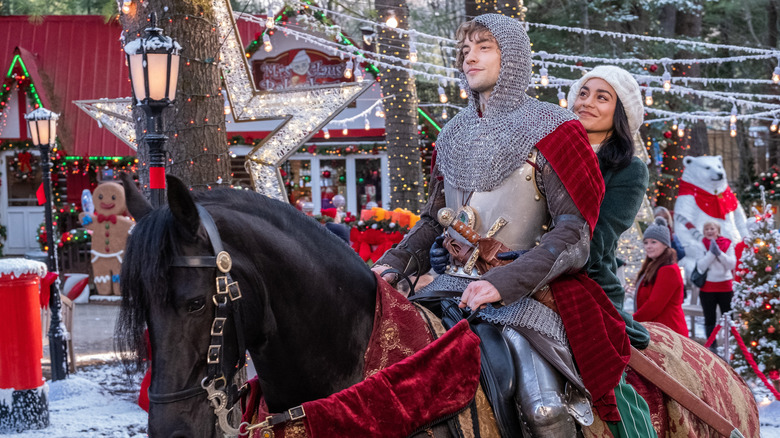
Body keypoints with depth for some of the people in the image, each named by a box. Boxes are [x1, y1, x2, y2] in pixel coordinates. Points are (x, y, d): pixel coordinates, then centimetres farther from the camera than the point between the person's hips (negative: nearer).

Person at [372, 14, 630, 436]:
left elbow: (573, 236, -11)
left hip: (524, 290, -5)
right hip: (453, 283, 6)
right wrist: (392, 263, 3)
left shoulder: (548, 130, -2)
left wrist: (504, 283, -24)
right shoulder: (454, 135, 16)